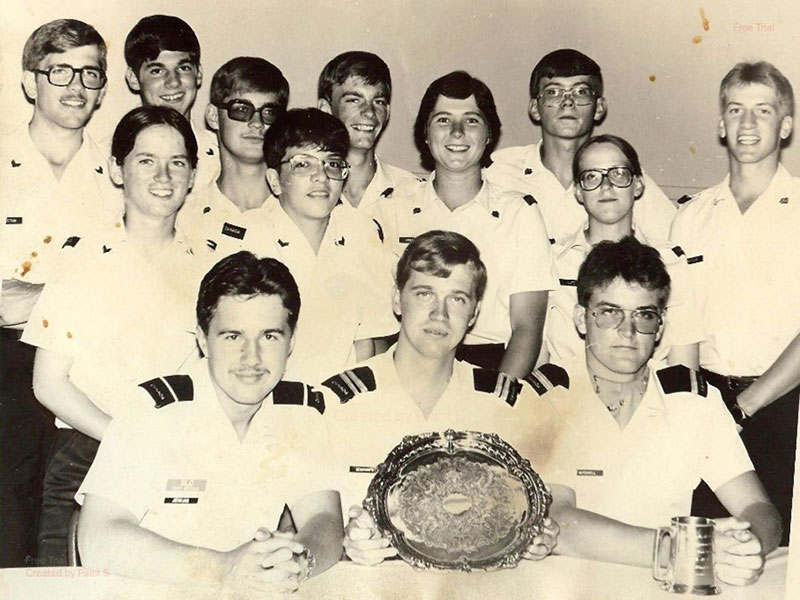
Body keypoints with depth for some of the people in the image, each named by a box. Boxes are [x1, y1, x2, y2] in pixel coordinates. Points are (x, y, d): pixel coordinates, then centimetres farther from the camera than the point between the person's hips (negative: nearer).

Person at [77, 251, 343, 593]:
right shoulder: (150, 411, -12)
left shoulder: (306, 413, 1)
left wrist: (300, 562, -26)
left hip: (257, 592, 4)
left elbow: (325, 522, -3)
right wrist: (224, 568, -29)